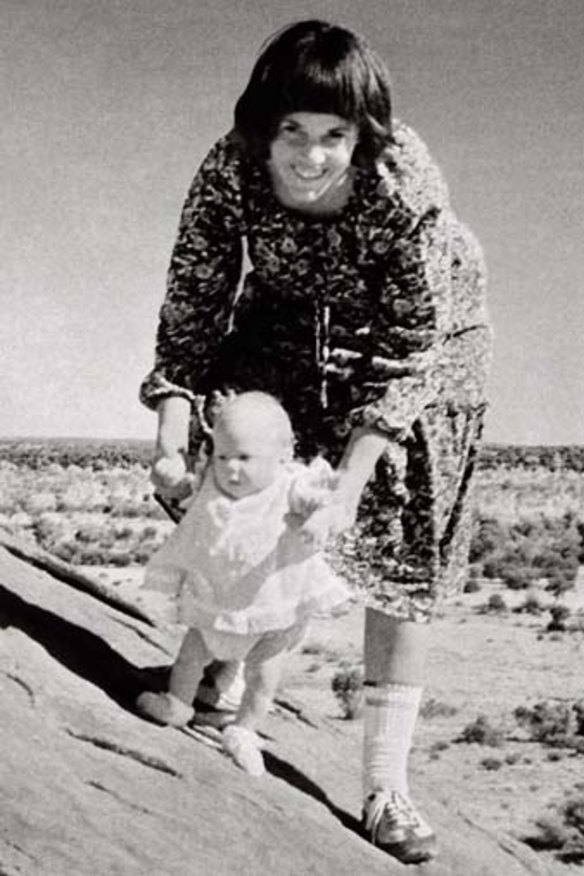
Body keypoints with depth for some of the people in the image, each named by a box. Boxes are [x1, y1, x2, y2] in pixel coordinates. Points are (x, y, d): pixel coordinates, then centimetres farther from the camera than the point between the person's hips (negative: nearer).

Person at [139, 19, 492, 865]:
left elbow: (409, 351, -31)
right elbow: (194, 302, -17)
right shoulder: (230, 170, -27)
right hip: (290, 326, 4)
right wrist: (175, 420, -28)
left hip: (420, 335, -3)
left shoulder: (408, 187, -36)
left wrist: (348, 487, -35)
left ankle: (385, 783, -2)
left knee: (404, 554, -6)